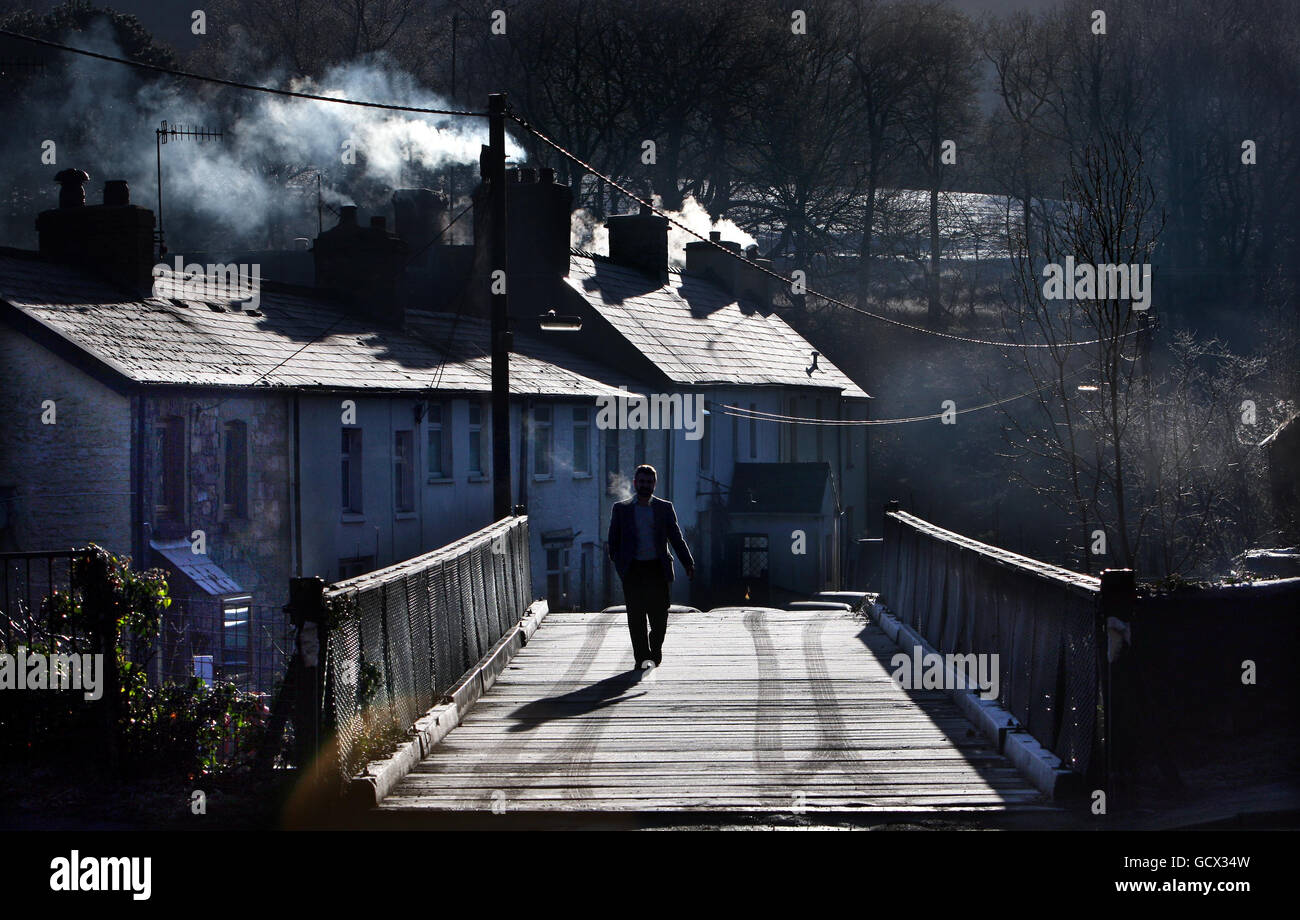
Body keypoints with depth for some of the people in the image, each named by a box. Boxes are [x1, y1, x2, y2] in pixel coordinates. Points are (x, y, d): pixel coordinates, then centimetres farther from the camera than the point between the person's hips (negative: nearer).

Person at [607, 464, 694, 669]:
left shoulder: (665, 508, 11)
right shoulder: (621, 509, 10)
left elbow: (676, 538, 8)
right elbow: (613, 540, 9)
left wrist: (688, 563, -3)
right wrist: (618, 563, -3)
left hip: (657, 568, 1)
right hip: (633, 571, -1)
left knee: (660, 617, -1)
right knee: (636, 616, -4)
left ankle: (655, 652, 20)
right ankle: (642, 656, 2)